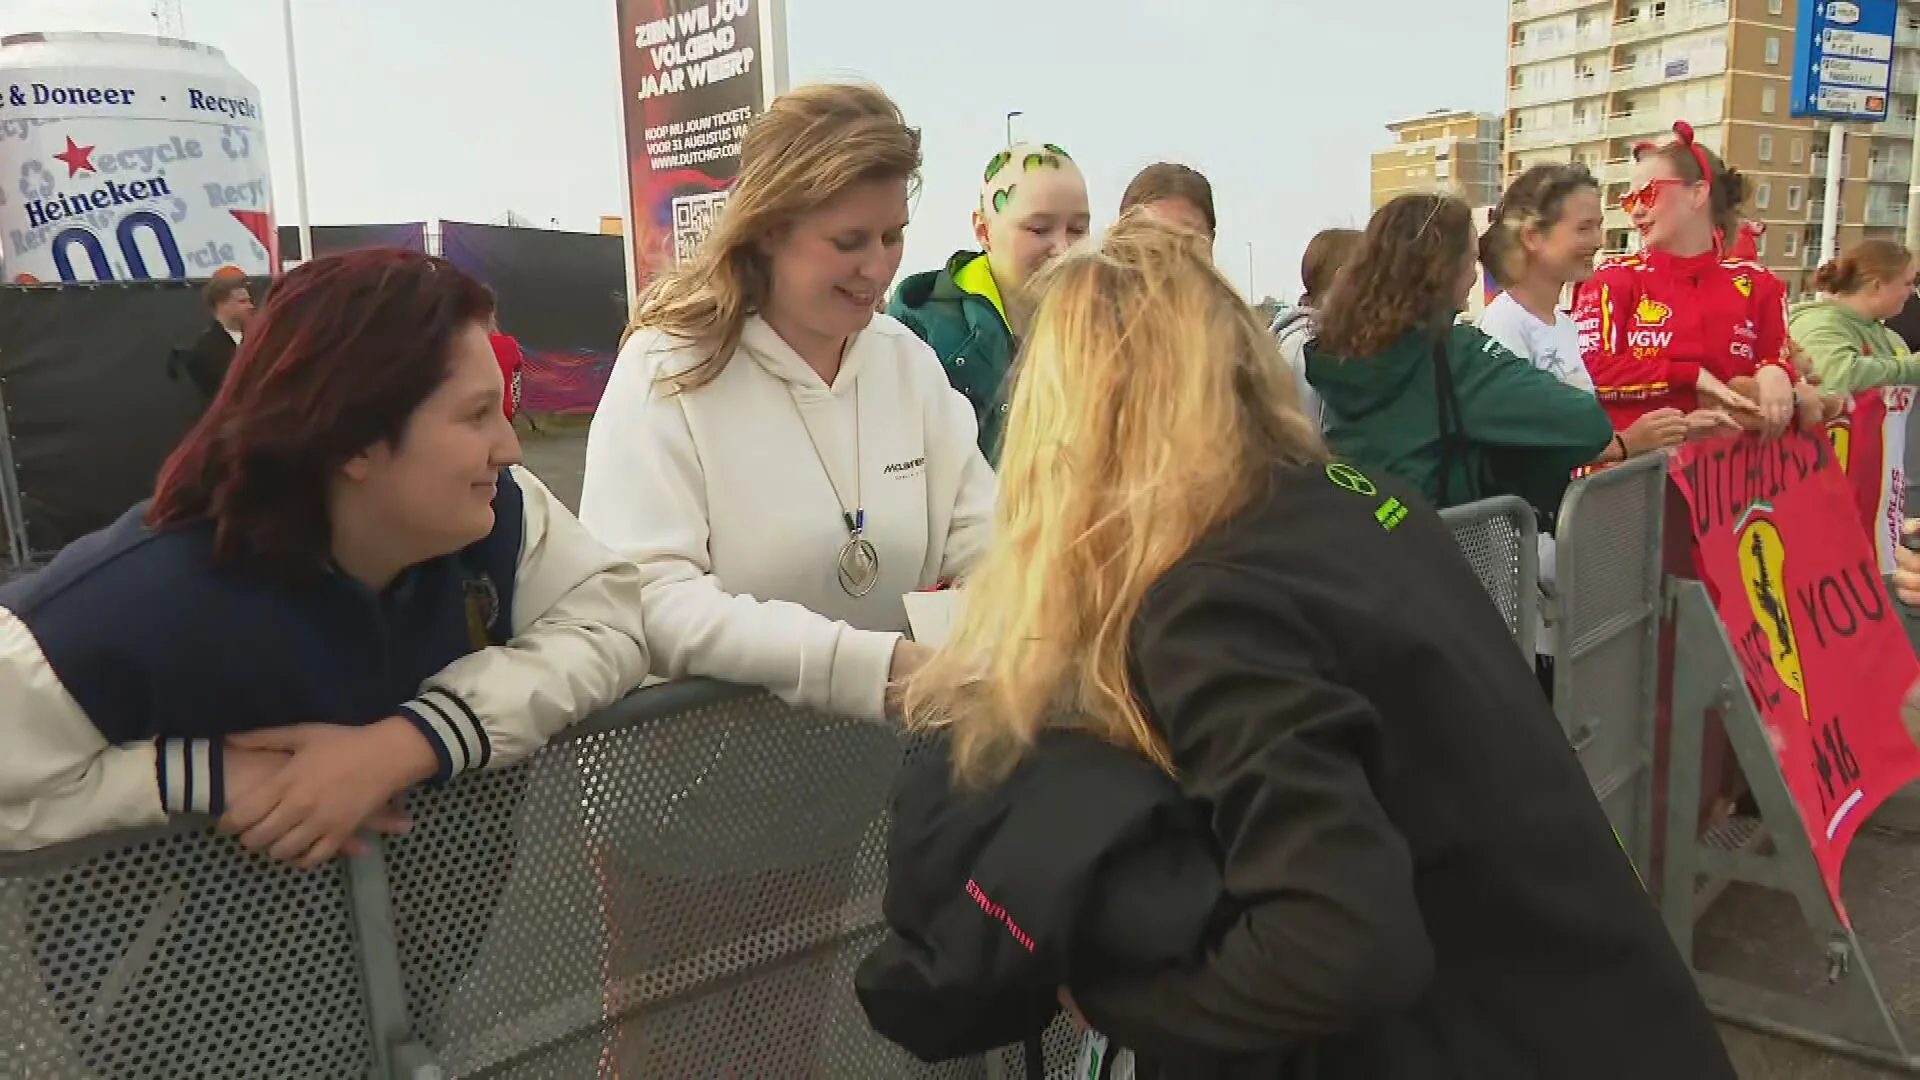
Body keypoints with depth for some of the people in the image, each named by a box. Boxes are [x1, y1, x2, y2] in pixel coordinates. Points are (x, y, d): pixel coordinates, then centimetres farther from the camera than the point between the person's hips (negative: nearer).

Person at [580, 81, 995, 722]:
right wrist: (871, 665, -28)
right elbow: (648, 599, -20)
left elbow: (982, 538, 5)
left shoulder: (910, 361, 7)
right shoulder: (665, 369, -10)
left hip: (892, 729, 4)